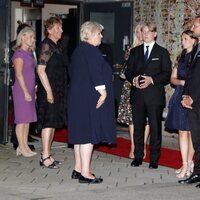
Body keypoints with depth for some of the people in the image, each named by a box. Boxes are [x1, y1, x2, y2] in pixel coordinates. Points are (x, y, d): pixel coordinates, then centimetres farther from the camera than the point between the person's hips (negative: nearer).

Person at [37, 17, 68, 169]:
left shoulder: (56, 46, 15)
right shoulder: (46, 45, -12)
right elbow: (41, 70, -19)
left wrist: (61, 92, 17)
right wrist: (48, 91, -21)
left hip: (58, 91, 9)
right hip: (49, 91, -9)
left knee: (53, 123, 11)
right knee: (49, 122, -8)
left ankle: (47, 155, 18)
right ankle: (45, 157, -5)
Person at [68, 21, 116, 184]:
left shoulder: (78, 50, 15)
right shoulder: (92, 50, -15)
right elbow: (96, 73, -22)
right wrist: (103, 92, -15)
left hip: (77, 97, 10)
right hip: (90, 98, -10)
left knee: (81, 133, 13)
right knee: (89, 133, -8)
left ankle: (78, 169, 19)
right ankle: (85, 173, -7)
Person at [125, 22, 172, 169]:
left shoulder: (162, 52, 5)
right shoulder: (135, 51, 15)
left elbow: (167, 74, -1)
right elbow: (128, 71, 12)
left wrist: (151, 79, -15)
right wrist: (134, 79, -9)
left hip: (155, 95, -3)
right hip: (138, 95, 3)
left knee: (155, 128, -1)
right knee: (138, 127, 6)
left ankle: (154, 159, 6)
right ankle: (138, 157, 16)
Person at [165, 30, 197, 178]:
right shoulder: (181, 57, 15)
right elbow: (173, 78, 13)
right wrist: (182, 82, -6)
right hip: (180, 97, 5)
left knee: (191, 131, 1)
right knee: (182, 131, 2)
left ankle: (189, 162, 11)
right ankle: (185, 164, 5)